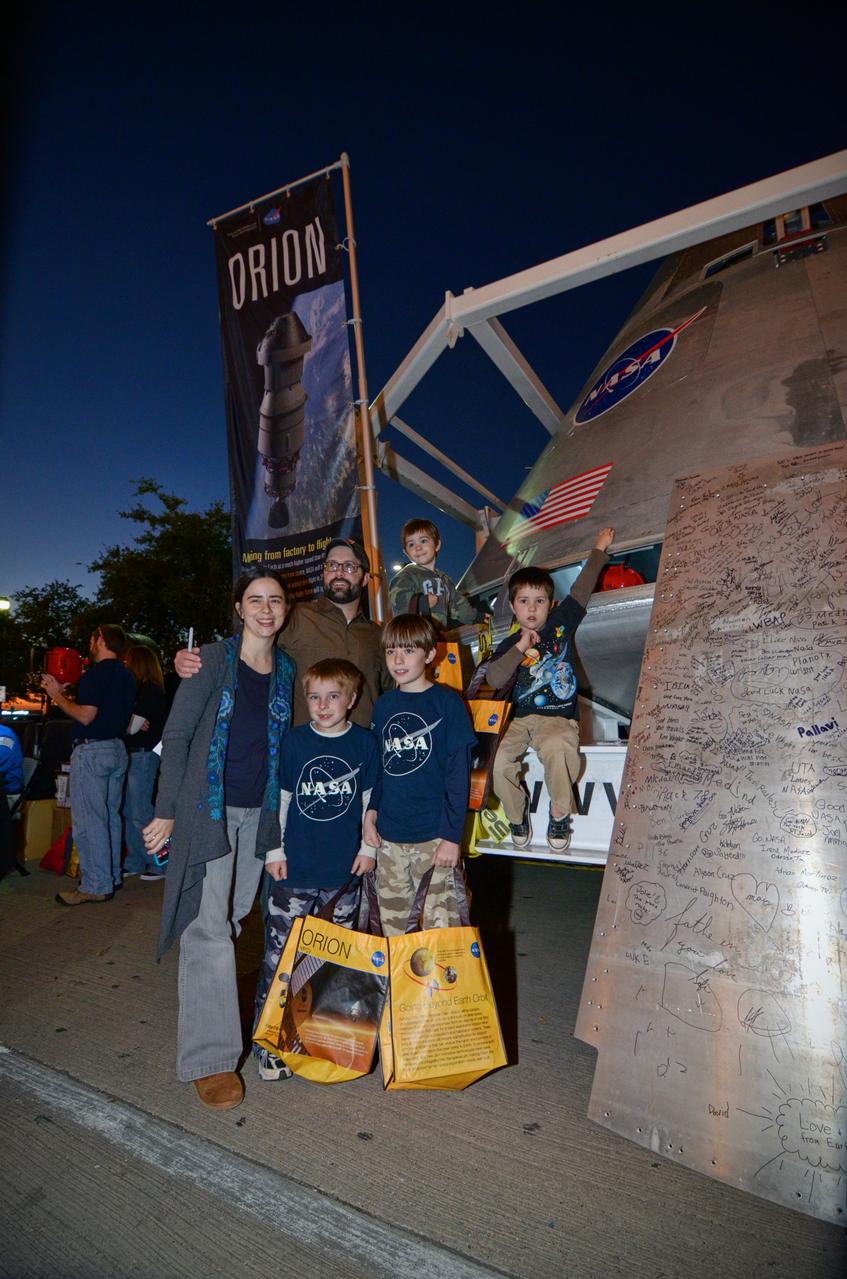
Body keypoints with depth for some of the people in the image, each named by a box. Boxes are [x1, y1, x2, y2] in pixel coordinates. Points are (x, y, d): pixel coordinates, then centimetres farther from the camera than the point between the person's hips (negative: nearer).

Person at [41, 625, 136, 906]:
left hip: (91, 750, -9)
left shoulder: (95, 673, -15)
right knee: (110, 816, 15)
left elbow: (86, 716, -19)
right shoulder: (126, 676, 14)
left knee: (89, 821, -4)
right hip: (117, 748, 9)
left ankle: (96, 886, 0)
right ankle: (112, 875, 24)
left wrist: (57, 695, -6)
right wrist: (63, 695, 26)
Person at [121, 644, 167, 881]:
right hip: (132, 755, 10)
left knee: (140, 814, -5)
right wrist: (132, 722, -7)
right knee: (128, 812, 12)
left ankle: (159, 864, 3)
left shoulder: (150, 691, -13)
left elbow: (132, 727, -16)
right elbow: (131, 725, 13)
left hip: (143, 755, -10)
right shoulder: (141, 689, 17)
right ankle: (134, 862, 21)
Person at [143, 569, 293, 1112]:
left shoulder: (287, 670, 6)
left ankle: (214, 1025, 34)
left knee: (235, 917, 14)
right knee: (208, 927, -3)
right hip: (207, 809, -4)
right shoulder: (214, 660, -7)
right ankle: (211, 1058, 7)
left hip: (259, 812, 5)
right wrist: (166, 811, -8)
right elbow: (176, 734, -6)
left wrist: (280, 820, 11)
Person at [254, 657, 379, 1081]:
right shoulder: (293, 741, -4)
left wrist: (368, 847, 5)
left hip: (344, 871, 1)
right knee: (280, 957, 3)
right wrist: (274, 849, 1)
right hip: (294, 870, -1)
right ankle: (270, 1044, 18)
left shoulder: (365, 743, -2)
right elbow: (279, 797, 3)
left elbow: (370, 800, 7)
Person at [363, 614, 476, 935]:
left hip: (434, 835, -5)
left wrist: (452, 835, -11)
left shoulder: (448, 703, -7)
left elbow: (458, 774, -8)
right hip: (389, 835, 5)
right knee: (391, 923, 15)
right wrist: (371, 812, 6)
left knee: (439, 924, 0)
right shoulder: (383, 705, 8)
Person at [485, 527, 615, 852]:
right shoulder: (508, 646, 6)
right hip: (520, 718, 2)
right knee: (499, 760, -24)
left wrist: (599, 549, 18)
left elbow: (581, 590, 14)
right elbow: (494, 680, -11)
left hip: (560, 718, -2)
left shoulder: (560, 624, 8)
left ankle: (560, 814, -7)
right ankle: (517, 815, 7)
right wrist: (521, 647, -16)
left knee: (556, 749, -35)